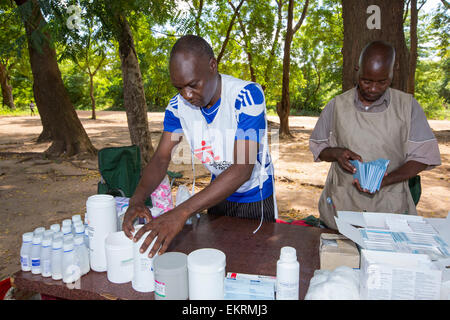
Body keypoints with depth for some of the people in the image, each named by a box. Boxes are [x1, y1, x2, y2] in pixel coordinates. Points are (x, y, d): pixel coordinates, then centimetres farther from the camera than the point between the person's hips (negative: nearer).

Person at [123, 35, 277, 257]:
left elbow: (243, 168, -38)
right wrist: (137, 199, -32)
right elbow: (161, 158, -12)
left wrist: (182, 212, -46)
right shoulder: (178, 105, -13)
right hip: (218, 194, 4)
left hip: (255, 198, -4)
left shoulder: (247, 96, -30)